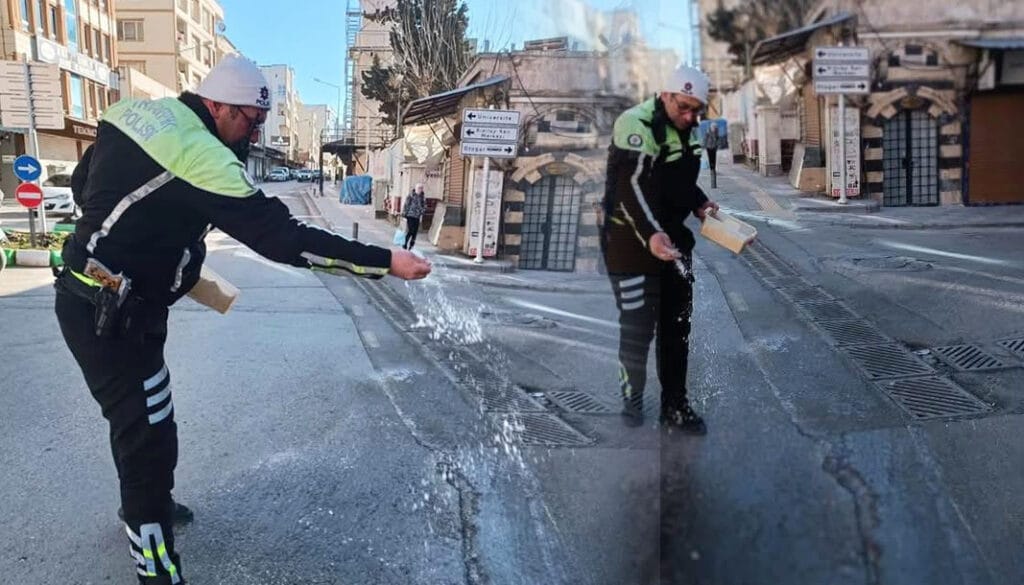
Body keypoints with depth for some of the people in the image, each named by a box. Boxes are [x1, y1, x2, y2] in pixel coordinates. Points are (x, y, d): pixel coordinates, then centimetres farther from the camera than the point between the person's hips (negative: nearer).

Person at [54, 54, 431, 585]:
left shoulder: (134, 114, 3)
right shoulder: (200, 156, -26)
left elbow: (82, 185, 16)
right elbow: (280, 236, -30)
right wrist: (385, 261, -29)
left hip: (92, 294, 10)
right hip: (108, 313, -10)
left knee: (139, 415, 27)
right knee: (149, 437, -6)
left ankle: (142, 502, 50)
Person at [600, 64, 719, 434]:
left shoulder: (686, 130, 11)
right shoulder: (637, 124, -19)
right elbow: (630, 187, -29)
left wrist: (700, 203, 5)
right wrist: (650, 235, -41)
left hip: (673, 239, 9)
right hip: (632, 241, -9)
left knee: (677, 326, 13)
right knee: (638, 329, -1)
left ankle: (674, 406, 26)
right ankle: (632, 399, 24)